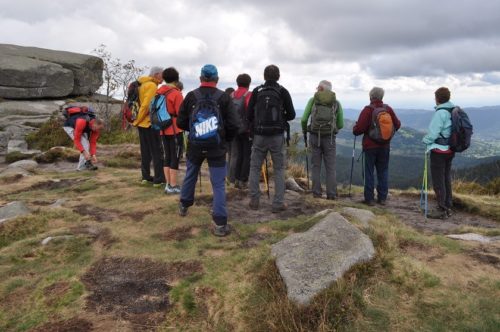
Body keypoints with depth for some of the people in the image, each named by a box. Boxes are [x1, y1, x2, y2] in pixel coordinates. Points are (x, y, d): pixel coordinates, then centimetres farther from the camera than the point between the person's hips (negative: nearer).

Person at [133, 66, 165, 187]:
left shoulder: (143, 84, 15)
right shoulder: (152, 86, -14)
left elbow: (142, 103, 13)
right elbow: (146, 105, -21)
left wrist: (137, 120, 12)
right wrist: (137, 121, -12)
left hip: (142, 123, 9)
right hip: (150, 123, -9)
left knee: (145, 151, 13)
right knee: (157, 152, -3)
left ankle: (146, 177, 18)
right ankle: (158, 179, -1)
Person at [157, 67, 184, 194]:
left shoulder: (158, 92, 7)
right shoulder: (176, 93, -13)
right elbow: (181, 113, -14)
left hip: (163, 130, 7)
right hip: (175, 130, -6)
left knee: (166, 157, 13)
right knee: (175, 157, 0)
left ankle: (168, 184, 16)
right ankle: (173, 186, 3)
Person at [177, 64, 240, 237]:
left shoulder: (191, 96, -2)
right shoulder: (224, 97, -7)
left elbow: (181, 122, 1)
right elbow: (233, 125, -10)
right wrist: (226, 138, 9)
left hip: (194, 146, 2)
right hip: (216, 148, -2)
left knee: (190, 176, 24)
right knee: (218, 184, 2)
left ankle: (184, 206, 43)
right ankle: (220, 224, -2)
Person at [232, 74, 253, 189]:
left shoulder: (231, 95, 7)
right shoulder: (249, 95, -10)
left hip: (235, 129, 6)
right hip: (247, 129, -6)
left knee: (239, 155, 14)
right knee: (247, 155, 2)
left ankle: (236, 180, 15)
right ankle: (243, 181, 2)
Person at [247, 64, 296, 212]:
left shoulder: (256, 91, 2)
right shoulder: (283, 92, -2)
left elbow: (249, 114, 1)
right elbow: (291, 114, 0)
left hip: (259, 135, 1)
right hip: (277, 136, -1)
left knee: (254, 167, 12)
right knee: (279, 169, 7)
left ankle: (254, 200, 12)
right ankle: (278, 203, 4)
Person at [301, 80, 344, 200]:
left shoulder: (312, 100, 6)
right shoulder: (337, 102, 8)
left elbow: (304, 119, 1)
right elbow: (340, 124, 11)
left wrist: (304, 132, 17)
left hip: (315, 136, 0)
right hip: (329, 138, 0)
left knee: (316, 166, 8)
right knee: (330, 167, 6)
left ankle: (317, 193, 5)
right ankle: (331, 194, 2)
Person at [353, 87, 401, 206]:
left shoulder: (368, 110, -13)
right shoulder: (388, 109, 1)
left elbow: (358, 129, -18)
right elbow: (397, 125, 7)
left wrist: (355, 128, 4)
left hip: (370, 146, -4)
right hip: (385, 146, 4)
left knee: (369, 172, 3)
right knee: (383, 171, 12)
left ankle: (369, 199, 5)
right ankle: (382, 198, 15)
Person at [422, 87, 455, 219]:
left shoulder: (441, 112, -18)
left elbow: (433, 132, -18)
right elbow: (450, 131, 8)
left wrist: (425, 140, 0)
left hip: (439, 150, -9)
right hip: (450, 150, 9)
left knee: (438, 181, -1)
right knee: (447, 179, 17)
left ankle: (442, 210, 3)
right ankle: (448, 208, 25)